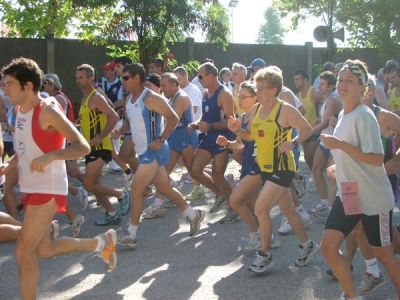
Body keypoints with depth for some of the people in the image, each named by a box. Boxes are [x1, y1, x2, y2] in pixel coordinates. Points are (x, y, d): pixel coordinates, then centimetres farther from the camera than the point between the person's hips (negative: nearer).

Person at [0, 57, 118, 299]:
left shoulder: (47, 111, -18)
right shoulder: (21, 109, 7)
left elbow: (83, 147, -23)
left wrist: (49, 157, -38)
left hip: (48, 189, -9)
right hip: (32, 188, 9)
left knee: (24, 250, -5)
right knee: (43, 250, 17)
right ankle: (101, 243, 31)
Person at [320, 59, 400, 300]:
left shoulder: (364, 116, -17)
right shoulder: (343, 114, 8)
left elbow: (377, 159, -26)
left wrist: (339, 144, -27)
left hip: (373, 198, -7)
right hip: (347, 194, 8)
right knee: (328, 245, 0)